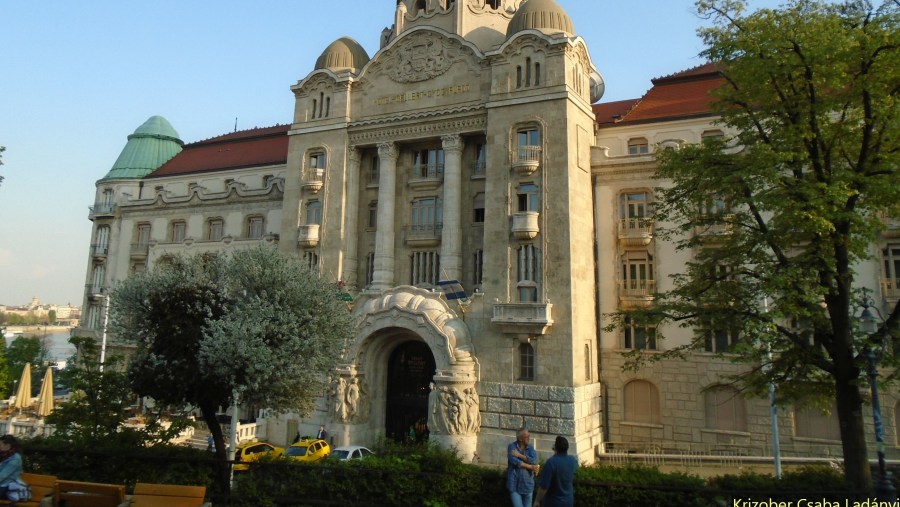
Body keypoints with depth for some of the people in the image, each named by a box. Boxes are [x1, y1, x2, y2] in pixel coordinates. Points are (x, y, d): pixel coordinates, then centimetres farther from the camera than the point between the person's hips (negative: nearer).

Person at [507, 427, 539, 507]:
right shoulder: (512, 447, -6)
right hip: (515, 485, -3)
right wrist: (531, 467, -14)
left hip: (527, 485, 4)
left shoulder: (530, 448, 4)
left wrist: (519, 455, -17)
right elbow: (514, 462, -19)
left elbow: (534, 461, -12)